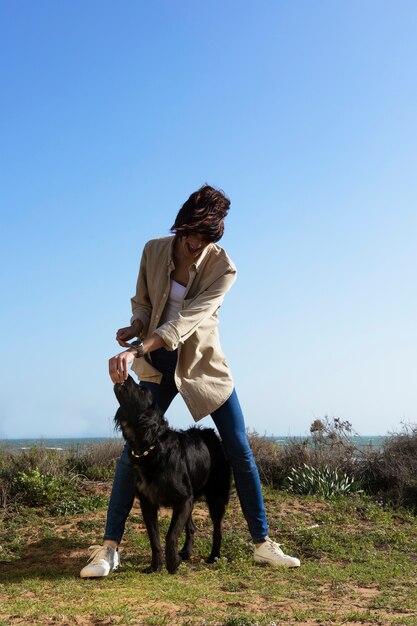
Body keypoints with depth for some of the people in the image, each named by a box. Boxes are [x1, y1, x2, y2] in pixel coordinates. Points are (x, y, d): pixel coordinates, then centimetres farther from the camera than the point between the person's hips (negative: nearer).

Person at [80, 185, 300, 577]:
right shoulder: (154, 251, -6)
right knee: (134, 449, -5)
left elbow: (188, 318, -28)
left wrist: (137, 349, -39)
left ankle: (262, 543, 10)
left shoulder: (222, 267, -16)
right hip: (158, 364, 1)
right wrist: (135, 326, -17)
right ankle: (109, 547, 3)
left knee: (239, 450, -2)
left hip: (204, 365, -1)